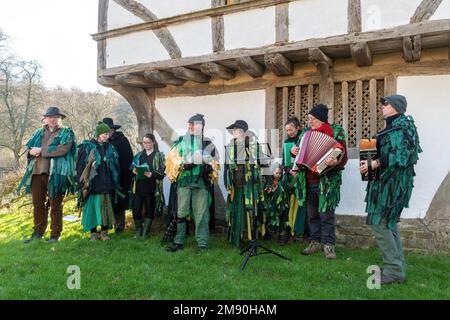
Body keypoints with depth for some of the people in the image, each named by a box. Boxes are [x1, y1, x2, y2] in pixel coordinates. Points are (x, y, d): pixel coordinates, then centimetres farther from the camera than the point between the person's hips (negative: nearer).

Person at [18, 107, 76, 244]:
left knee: (55, 205, 0)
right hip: (37, 172, 5)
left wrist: (41, 150, -9)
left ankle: (55, 234, 9)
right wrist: (33, 151, -11)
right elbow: (29, 148, 13)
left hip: (56, 173, -5)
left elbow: (62, 149, -14)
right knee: (37, 203, 10)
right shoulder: (39, 133, 20)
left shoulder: (66, 133, 3)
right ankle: (38, 232, 23)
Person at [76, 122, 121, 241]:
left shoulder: (110, 148, 10)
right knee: (92, 207, 2)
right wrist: (83, 182, -9)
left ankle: (104, 231, 16)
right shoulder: (87, 147, -2)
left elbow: (115, 166, 13)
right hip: (91, 184, -3)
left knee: (106, 208, 5)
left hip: (106, 184, 3)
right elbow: (81, 165, -4)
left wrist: (115, 182, 9)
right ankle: (93, 232, 14)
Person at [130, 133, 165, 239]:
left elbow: (162, 173, -5)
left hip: (151, 189, -3)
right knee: (136, 209, -1)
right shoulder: (139, 155, 13)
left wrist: (152, 174, -22)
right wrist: (133, 171, -5)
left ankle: (145, 233, 19)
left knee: (149, 211, 5)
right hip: (138, 187, 3)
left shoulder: (159, 155, 1)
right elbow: (132, 168, 18)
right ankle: (138, 230, 22)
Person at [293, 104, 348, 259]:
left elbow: (343, 156, -9)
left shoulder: (336, 132, -5)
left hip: (326, 181, -5)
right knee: (312, 214, 13)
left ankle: (328, 244, 10)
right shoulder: (306, 132, 12)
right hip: (307, 181, 6)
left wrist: (335, 162, -30)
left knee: (326, 214, -1)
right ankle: (315, 242, 24)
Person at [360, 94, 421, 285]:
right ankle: (397, 268, 23)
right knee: (388, 224, 14)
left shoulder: (400, 127, -12)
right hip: (387, 181, 10)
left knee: (379, 223, -10)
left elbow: (399, 156, -24)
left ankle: (394, 271, -2)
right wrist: (372, 163, 6)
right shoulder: (393, 126, 18)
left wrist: (375, 164, -21)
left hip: (392, 182, -10)